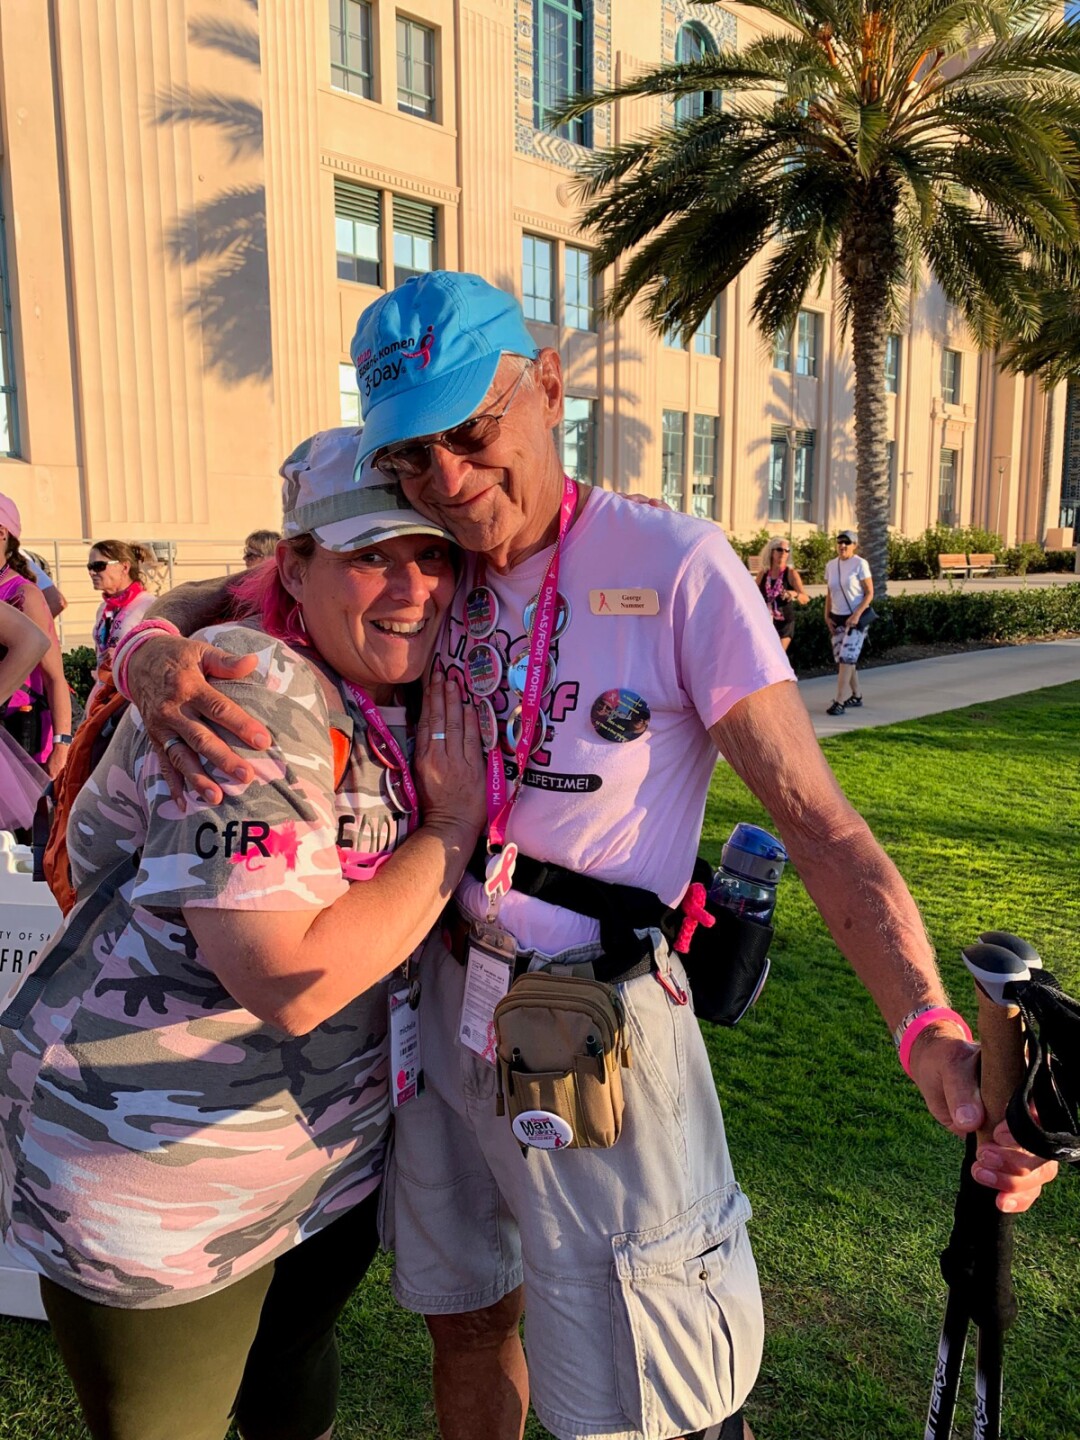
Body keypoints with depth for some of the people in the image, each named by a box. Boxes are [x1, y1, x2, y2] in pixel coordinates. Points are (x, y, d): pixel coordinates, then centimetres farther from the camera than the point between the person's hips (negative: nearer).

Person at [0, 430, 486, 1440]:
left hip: (338, 1138, 7)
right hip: (162, 1176, -7)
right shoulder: (256, 703, -27)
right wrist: (455, 825, -24)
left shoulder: (411, 695, -1)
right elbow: (294, 981, -33)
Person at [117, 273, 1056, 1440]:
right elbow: (214, 603, 5)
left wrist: (929, 1025, -30)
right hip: (442, 1009, 5)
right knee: (465, 1324, 25)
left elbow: (818, 819, -17)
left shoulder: (675, 568, -15)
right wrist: (150, 649, -19)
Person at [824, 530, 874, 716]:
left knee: (846, 658, -13)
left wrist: (856, 615, -19)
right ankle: (856, 696, 25)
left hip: (856, 618, -6)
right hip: (837, 618, 6)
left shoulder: (860, 564, -9)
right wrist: (827, 616, 3)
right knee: (841, 659, 8)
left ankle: (839, 702, -15)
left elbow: (869, 593, -9)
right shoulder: (831, 565, 7)